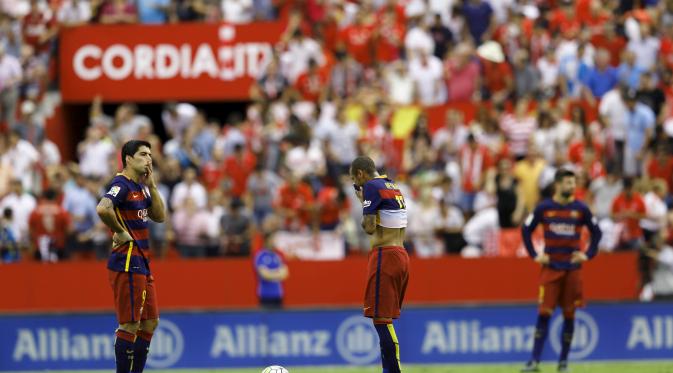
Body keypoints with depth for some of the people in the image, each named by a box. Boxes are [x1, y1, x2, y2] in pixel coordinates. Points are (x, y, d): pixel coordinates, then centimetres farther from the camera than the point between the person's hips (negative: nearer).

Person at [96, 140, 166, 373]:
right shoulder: (121, 185, -13)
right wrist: (121, 232, -19)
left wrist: (151, 185, 6)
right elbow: (102, 209, -31)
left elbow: (159, 216, 15)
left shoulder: (141, 187, 16)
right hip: (127, 263, -10)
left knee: (149, 322, 13)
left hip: (142, 263, 10)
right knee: (130, 325, -7)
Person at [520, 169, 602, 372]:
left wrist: (588, 254, 2)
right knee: (544, 313, -7)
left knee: (569, 315, 4)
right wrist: (534, 255, 2)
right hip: (551, 267, -1)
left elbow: (596, 232, 12)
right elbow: (526, 230, 9)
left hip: (573, 268, 1)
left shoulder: (581, 209, 1)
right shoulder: (544, 208, -1)